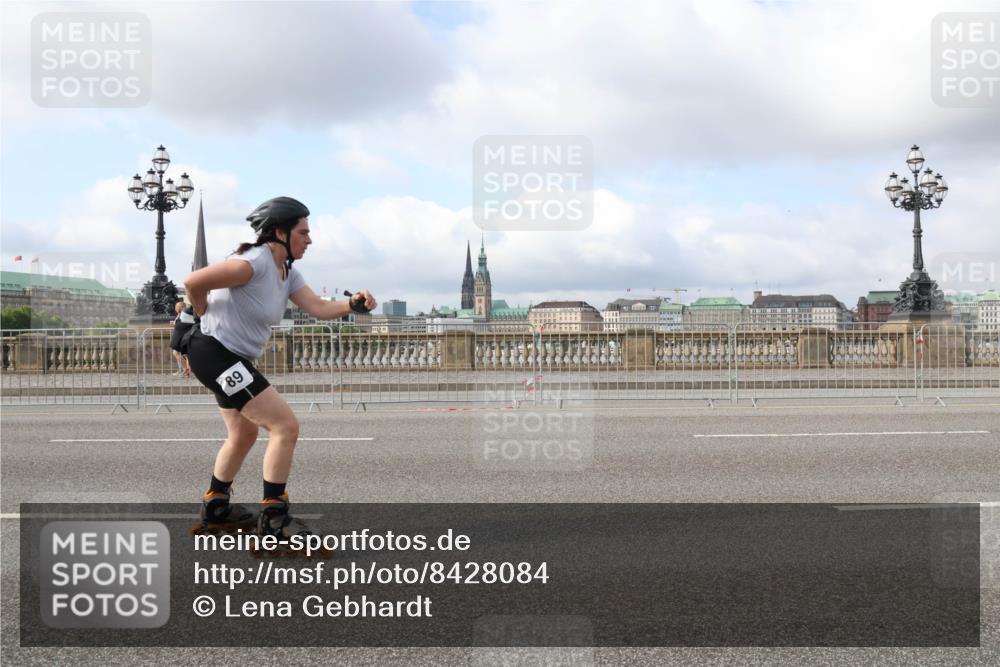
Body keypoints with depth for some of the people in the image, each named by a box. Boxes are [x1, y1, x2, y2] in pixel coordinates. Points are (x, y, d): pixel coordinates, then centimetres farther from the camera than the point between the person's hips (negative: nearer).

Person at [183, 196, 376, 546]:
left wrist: (353, 303, -20)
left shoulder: (287, 272, 7)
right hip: (214, 353, -11)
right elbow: (193, 282, -23)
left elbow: (319, 307, -1)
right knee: (285, 426, -11)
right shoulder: (255, 262, -22)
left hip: (230, 358, 11)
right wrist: (207, 314, -4)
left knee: (244, 433, 24)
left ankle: (215, 508, 39)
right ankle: (274, 517, -3)